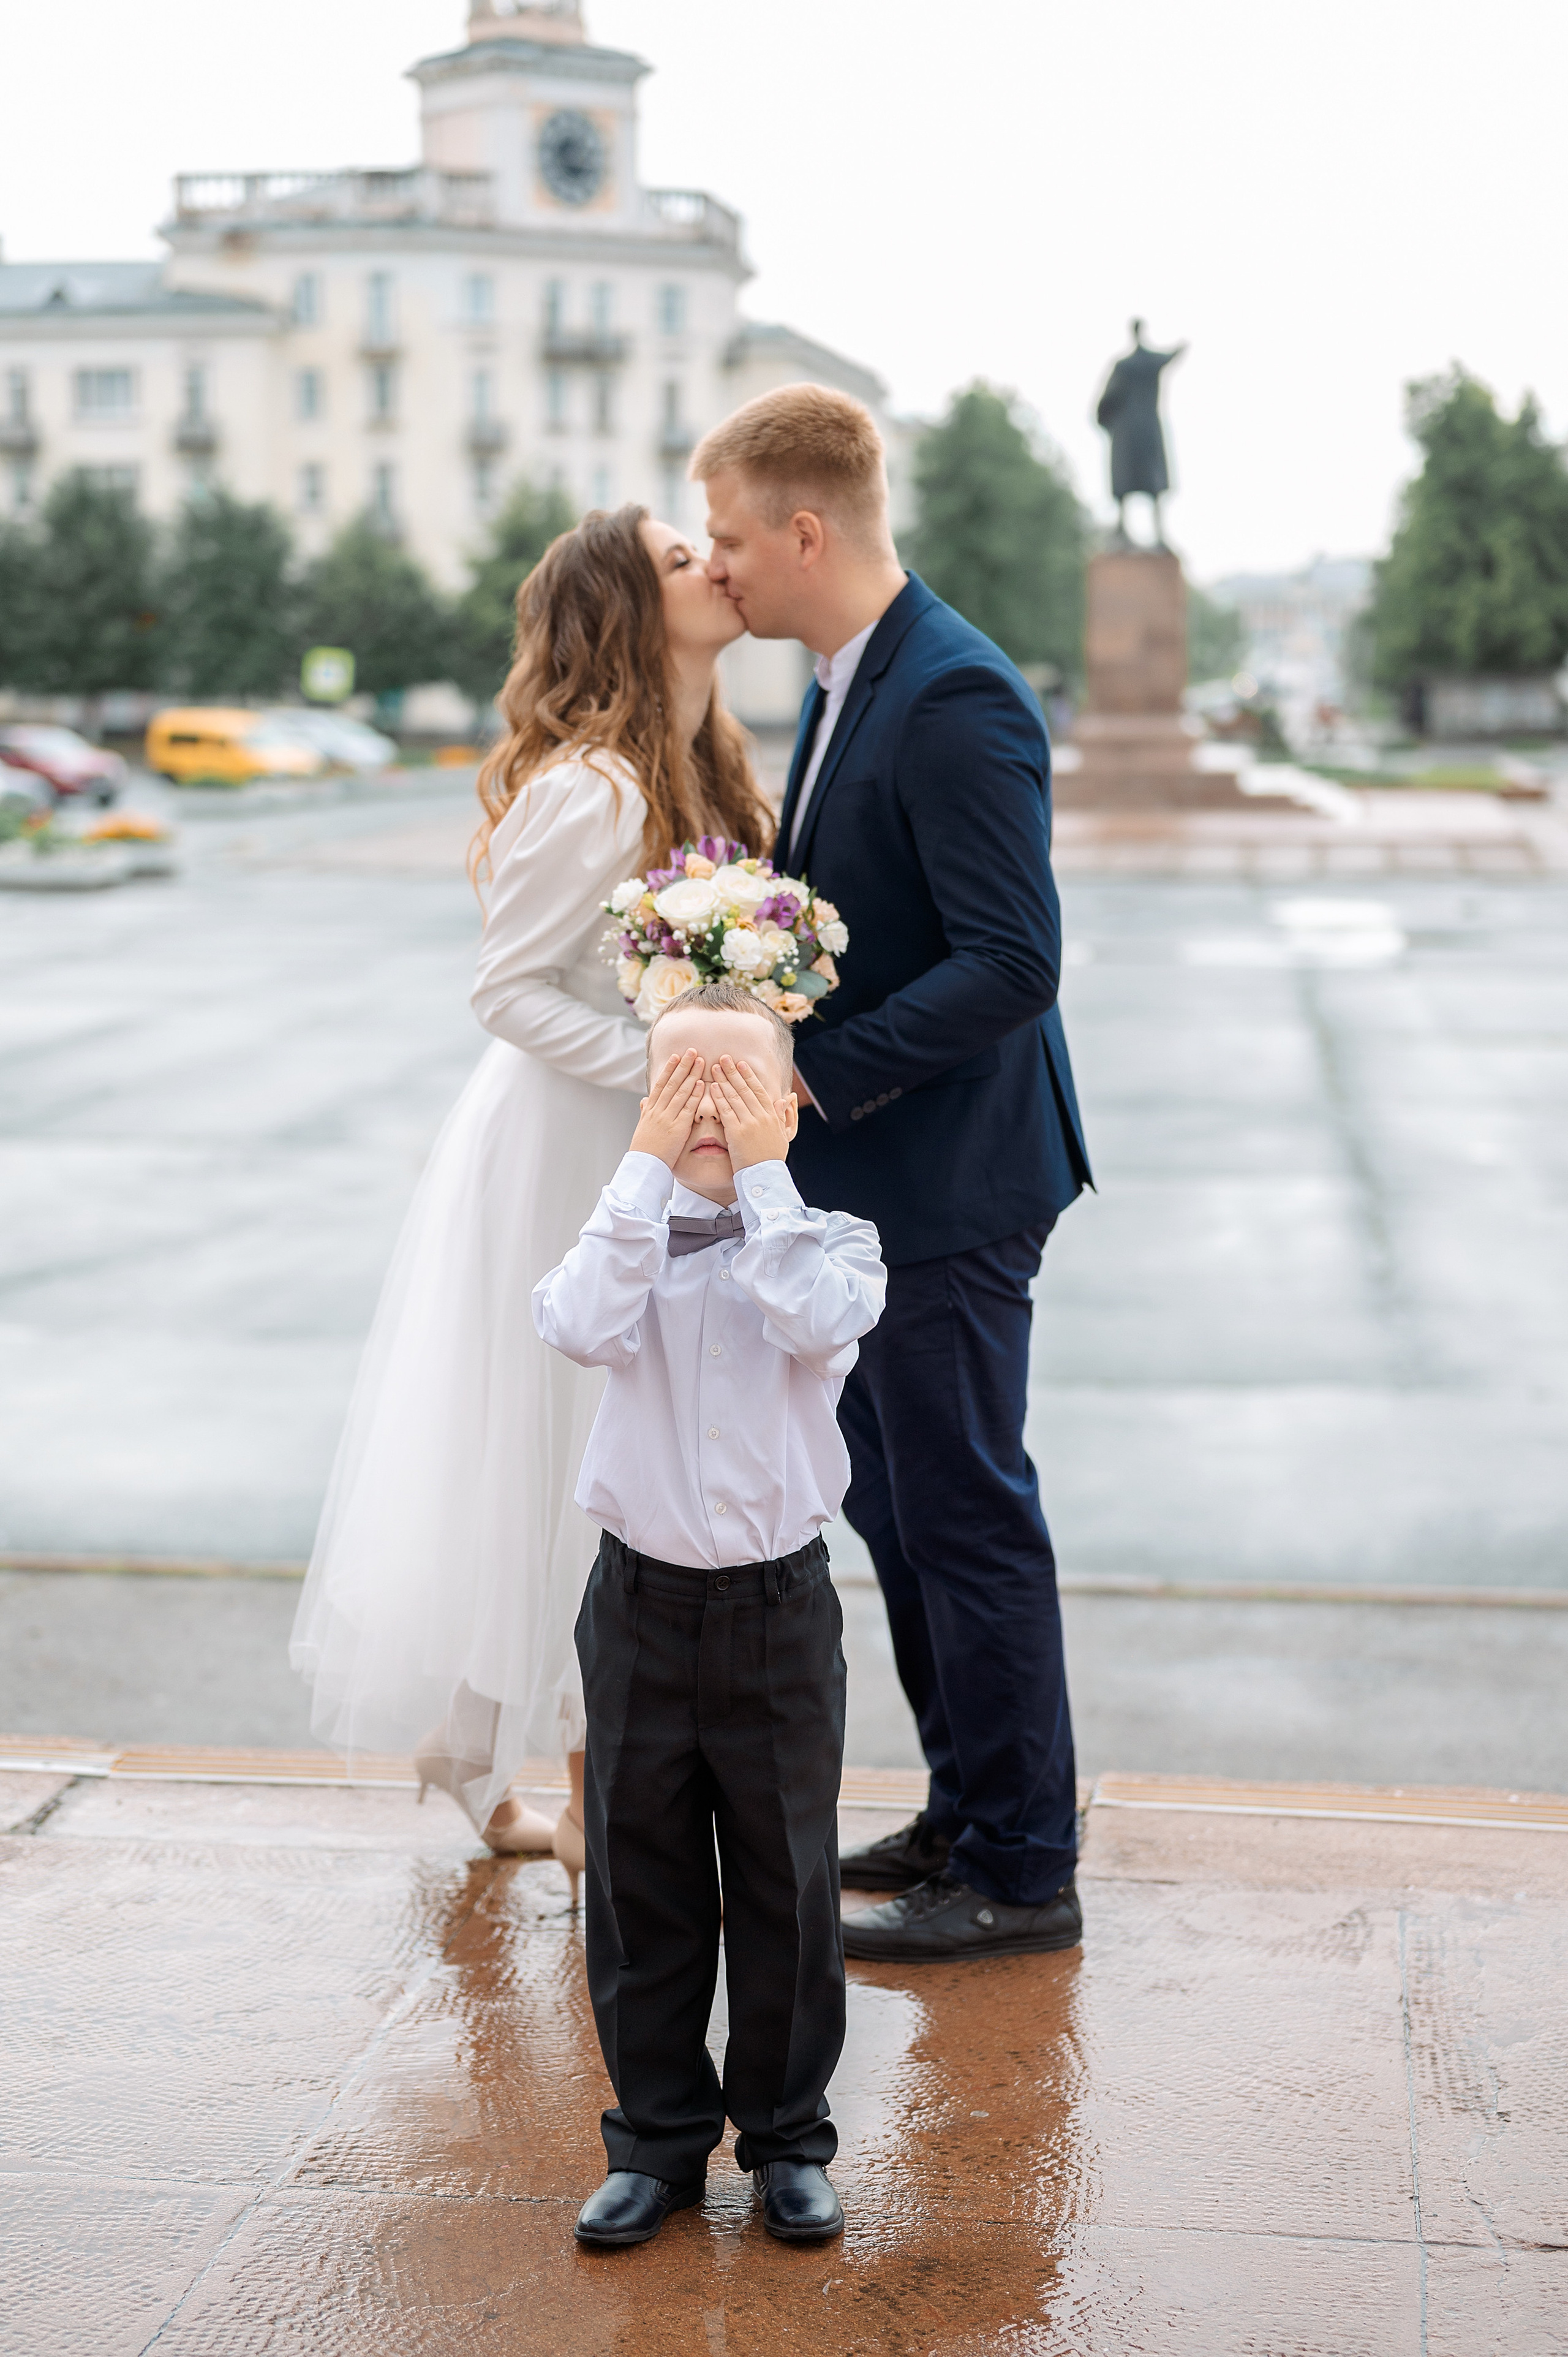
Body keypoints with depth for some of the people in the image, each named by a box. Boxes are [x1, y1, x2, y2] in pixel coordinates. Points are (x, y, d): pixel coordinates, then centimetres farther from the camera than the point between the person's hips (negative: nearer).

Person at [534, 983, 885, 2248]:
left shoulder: (828, 1240, -4)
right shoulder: (628, 1234, 0)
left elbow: (813, 1325, -26)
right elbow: (586, 1327, -22)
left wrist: (761, 1175, -21)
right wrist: (650, 1166, -20)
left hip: (779, 1605, -1)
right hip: (643, 1600, 1)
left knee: (787, 1882, 9)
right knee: (642, 1884, 10)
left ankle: (788, 2139, 26)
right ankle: (658, 2138, 26)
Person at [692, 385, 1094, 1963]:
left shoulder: (955, 699, -20)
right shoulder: (845, 687, 12)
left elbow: (1011, 963, -25)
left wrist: (817, 1072, -24)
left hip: (945, 1188, -10)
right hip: (868, 1182, 10)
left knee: (966, 1522, 0)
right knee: (895, 1512, 18)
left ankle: (1020, 1870, 14)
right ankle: (970, 1814, 32)